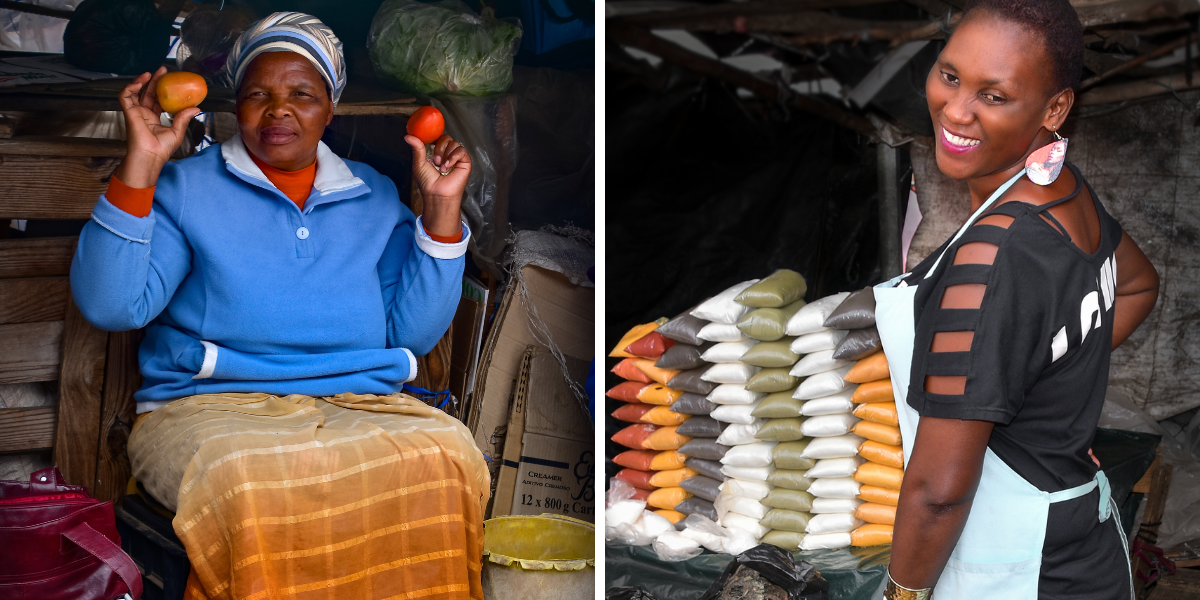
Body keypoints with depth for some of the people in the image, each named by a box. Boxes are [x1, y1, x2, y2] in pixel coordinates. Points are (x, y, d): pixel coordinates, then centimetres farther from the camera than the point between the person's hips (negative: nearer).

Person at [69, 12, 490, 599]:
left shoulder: (373, 196, 18)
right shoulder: (185, 187, 11)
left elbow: (414, 332, 10)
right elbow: (111, 305, -3)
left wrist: (441, 209, 4)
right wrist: (140, 166, -8)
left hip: (357, 404, 2)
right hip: (207, 406, -2)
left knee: (445, 453, -31)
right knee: (249, 477, -38)